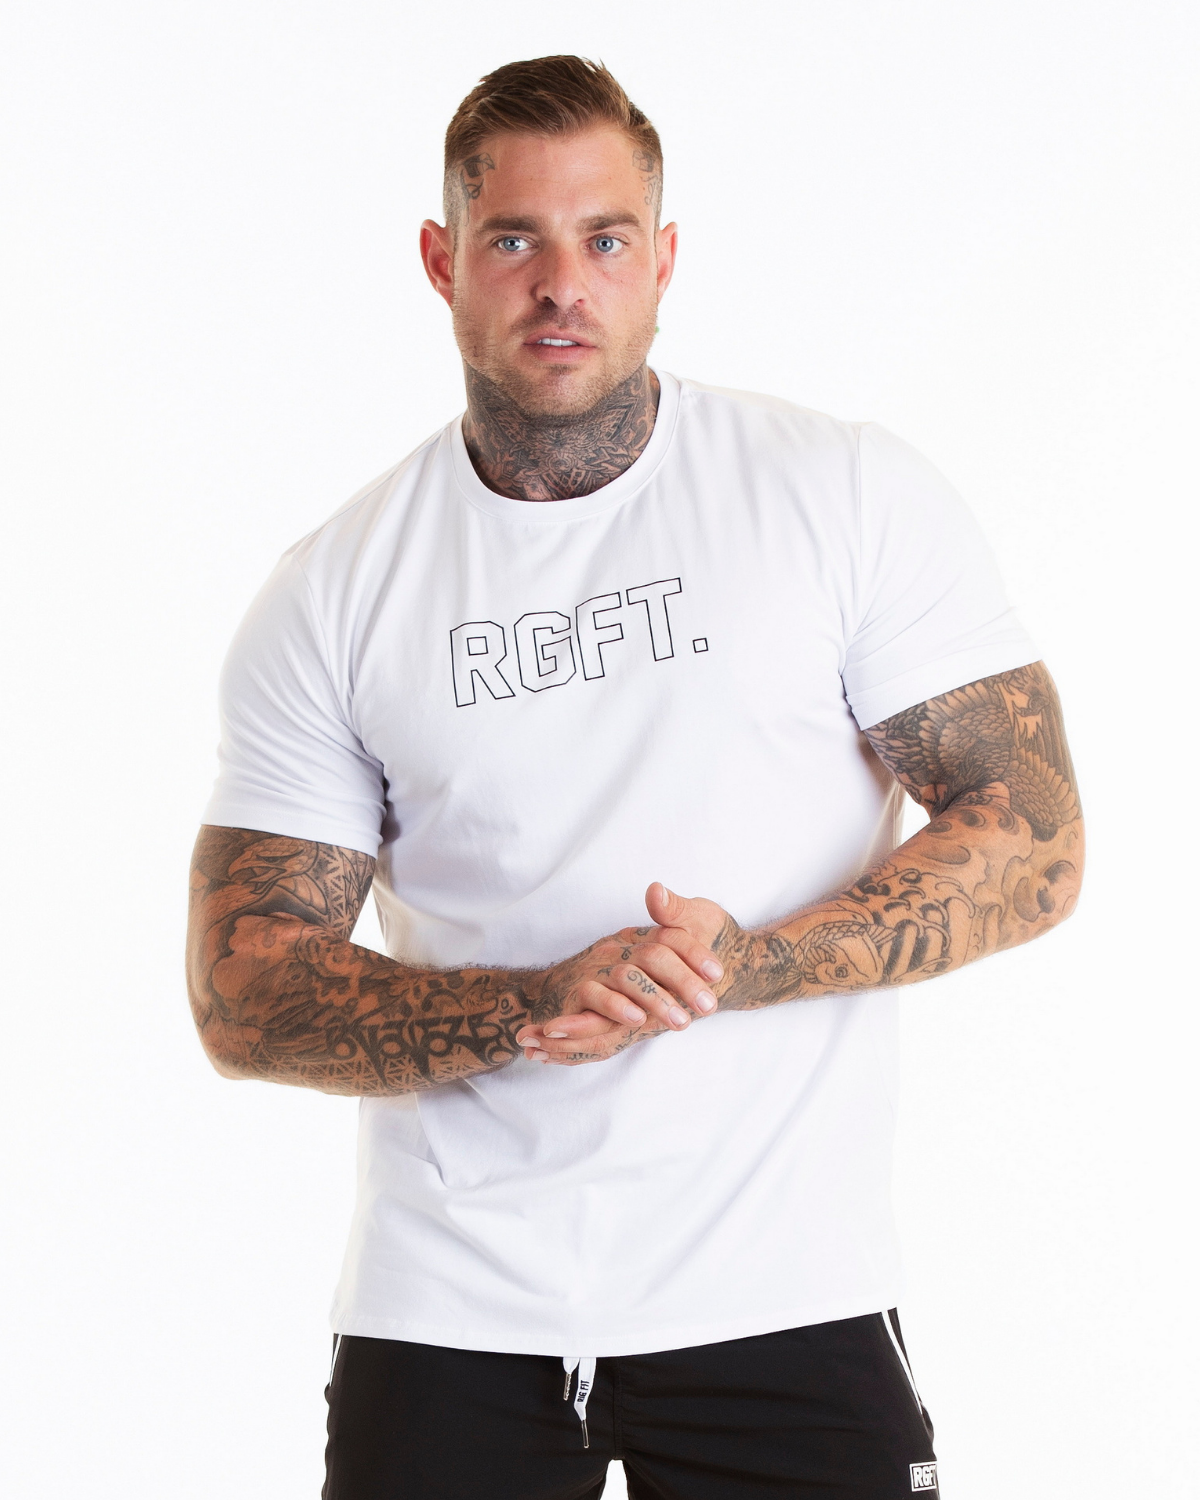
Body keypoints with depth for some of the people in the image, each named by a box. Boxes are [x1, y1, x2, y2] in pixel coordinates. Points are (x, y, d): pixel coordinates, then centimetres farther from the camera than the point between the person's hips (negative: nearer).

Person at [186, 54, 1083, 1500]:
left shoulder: (855, 496, -2)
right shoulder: (331, 593, 2)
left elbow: (1033, 841, -5)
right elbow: (244, 993, -2)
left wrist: (739, 966, -19)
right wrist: (536, 1009, -19)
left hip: (779, 1294, -1)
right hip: (448, 1311, 1)